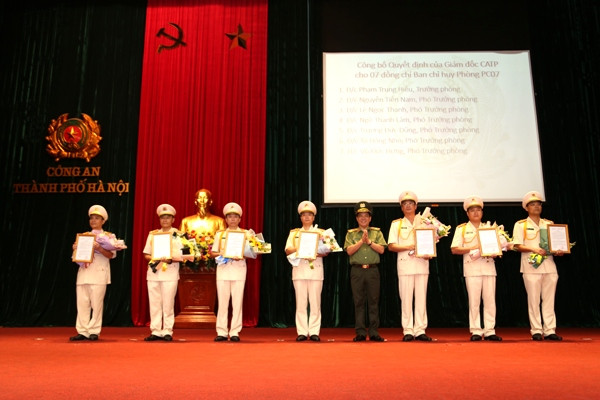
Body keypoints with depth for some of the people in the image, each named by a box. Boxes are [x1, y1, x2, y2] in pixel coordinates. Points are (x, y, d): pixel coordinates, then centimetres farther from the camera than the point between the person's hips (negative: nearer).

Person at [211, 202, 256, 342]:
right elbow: (213, 253, 10)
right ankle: (222, 332, 7)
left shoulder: (246, 234, 8)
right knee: (222, 301, 1)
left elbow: (251, 252, 3)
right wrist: (222, 255, -10)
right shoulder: (219, 234, 12)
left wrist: (241, 256, -15)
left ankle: (235, 332, 5)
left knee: (237, 301, -2)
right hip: (223, 269, 1)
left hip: (239, 269, -1)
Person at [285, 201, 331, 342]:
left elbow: (326, 251, 2)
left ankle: (314, 332, 4)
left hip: (315, 268, -1)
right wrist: (299, 249, -14)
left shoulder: (320, 232, 13)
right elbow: (288, 250, 4)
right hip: (299, 269, 1)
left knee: (315, 302, -3)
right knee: (300, 302, -1)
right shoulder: (294, 233, 15)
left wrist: (316, 254, -18)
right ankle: (302, 332, 5)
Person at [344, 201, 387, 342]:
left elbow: (381, 249, 0)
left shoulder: (377, 232, 11)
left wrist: (369, 241, -11)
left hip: (372, 270, 0)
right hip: (357, 271, 0)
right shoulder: (351, 233, 9)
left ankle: (374, 333, 8)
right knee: (358, 302, 2)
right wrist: (361, 241, -13)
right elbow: (349, 251, -3)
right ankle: (360, 333, 8)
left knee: (373, 301, 1)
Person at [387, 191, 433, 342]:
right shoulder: (396, 224, 11)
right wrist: (408, 247, -13)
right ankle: (408, 331, 4)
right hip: (404, 263, -1)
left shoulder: (424, 222, 15)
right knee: (406, 298, -3)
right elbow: (391, 246, 2)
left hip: (422, 263, 2)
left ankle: (420, 330, 6)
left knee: (421, 297, 1)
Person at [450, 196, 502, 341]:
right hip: (471, 267, -3)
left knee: (490, 299, 0)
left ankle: (490, 331, 7)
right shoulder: (461, 229, 8)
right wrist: (472, 249, -11)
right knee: (474, 301, -3)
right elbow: (454, 249, 0)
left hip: (488, 266, 3)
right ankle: (476, 331, 4)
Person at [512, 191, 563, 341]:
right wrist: (534, 249, -19)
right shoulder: (520, 225, 4)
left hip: (549, 266, 3)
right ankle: (536, 331, 5)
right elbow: (518, 246, -4)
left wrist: (558, 251, -6)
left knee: (549, 300, 3)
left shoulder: (549, 224, 15)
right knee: (534, 300, -1)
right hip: (531, 267, -3)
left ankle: (549, 330, 8)